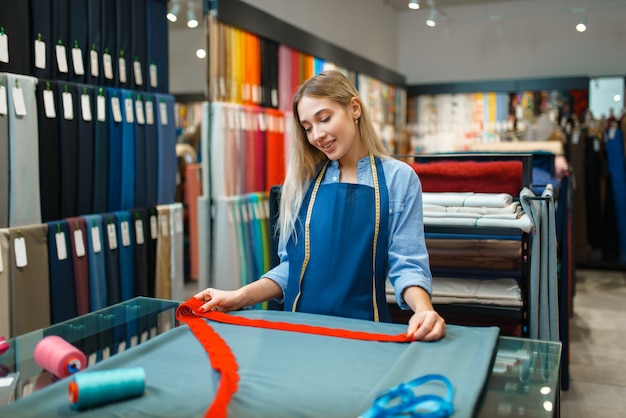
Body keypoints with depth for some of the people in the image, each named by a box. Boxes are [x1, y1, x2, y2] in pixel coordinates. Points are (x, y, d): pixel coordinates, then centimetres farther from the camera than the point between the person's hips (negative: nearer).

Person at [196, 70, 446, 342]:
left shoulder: (399, 178, 1)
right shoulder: (304, 180, 9)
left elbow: (406, 264, -1)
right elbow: (291, 264, 11)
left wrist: (423, 309, -21)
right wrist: (241, 297, -3)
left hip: (363, 328, -2)